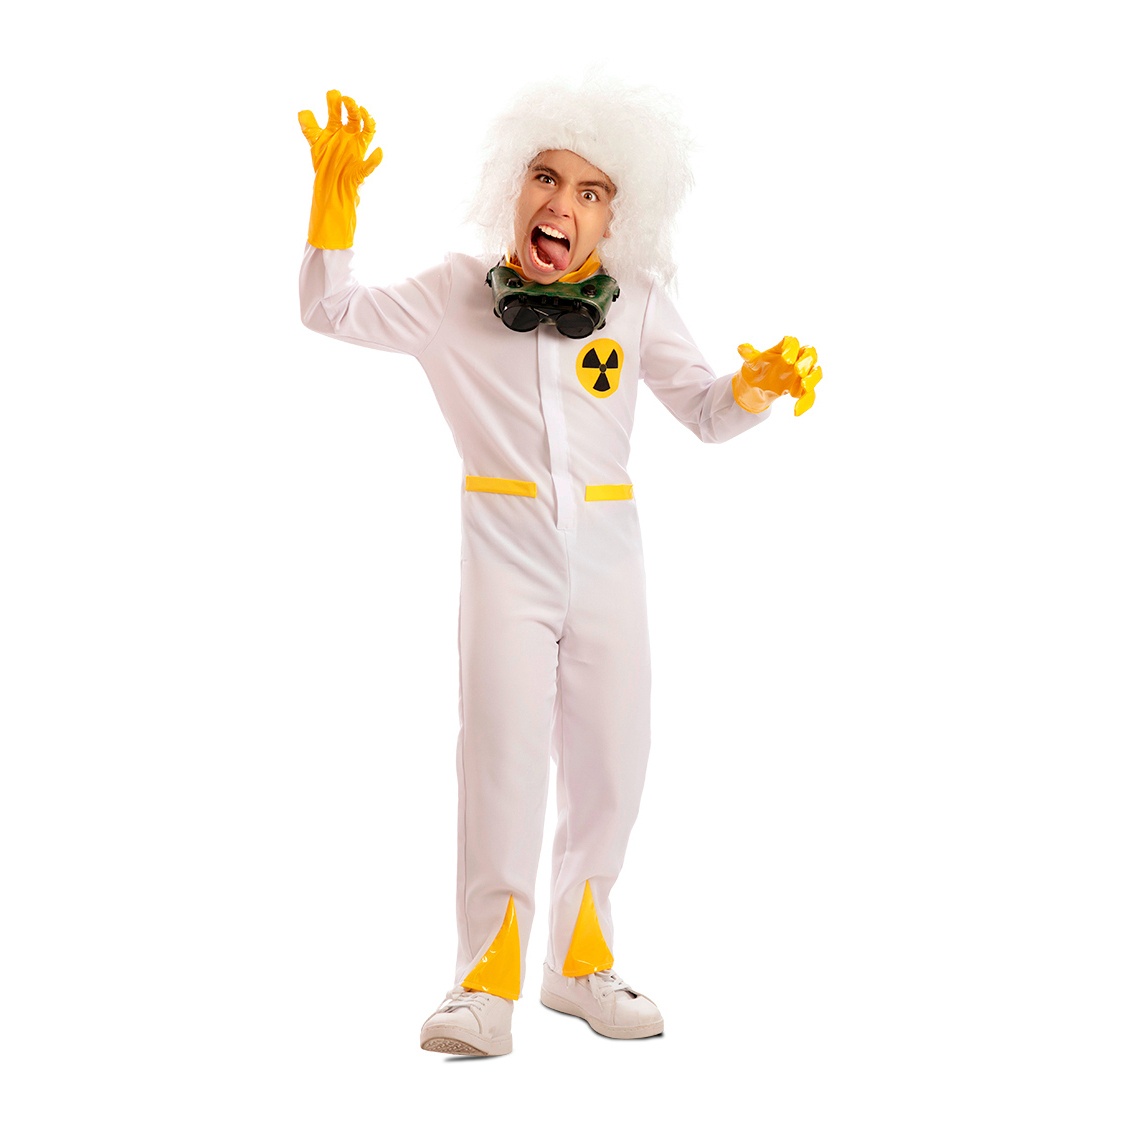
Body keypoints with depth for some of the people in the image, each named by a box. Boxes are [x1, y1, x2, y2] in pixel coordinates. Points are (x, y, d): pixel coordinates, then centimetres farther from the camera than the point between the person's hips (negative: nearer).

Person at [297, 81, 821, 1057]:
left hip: (608, 558, 3)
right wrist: (335, 200, -13)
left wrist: (757, 387, -15)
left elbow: (704, 411, 6)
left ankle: (581, 964, 25)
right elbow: (332, 314, -1)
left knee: (610, 766, 8)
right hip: (507, 555, -2)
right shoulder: (458, 295, 0)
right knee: (503, 760, -8)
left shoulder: (637, 304, 2)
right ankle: (489, 982, 3)